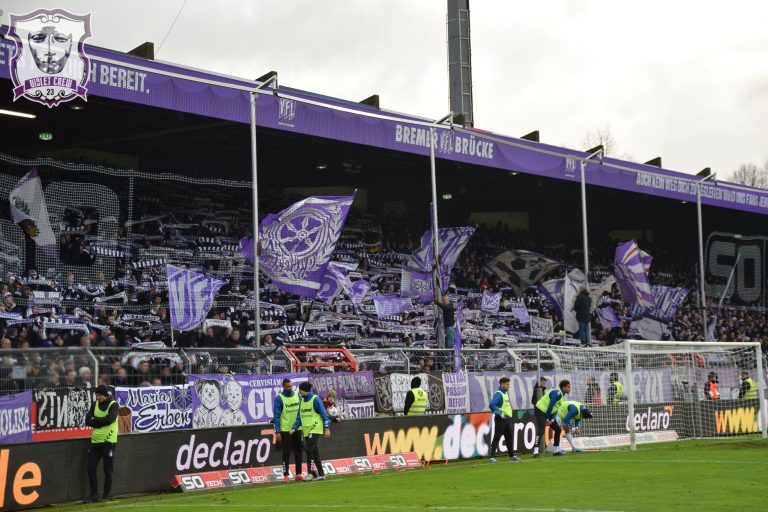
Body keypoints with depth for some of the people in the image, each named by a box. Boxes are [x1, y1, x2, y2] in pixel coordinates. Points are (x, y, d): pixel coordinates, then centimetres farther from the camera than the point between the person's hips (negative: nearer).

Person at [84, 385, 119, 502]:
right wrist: (101, 422, -14)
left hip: (108, 441, -5)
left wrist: (95, 420, -10)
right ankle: (94, 495, 10)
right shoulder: (95, 404, 10)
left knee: (108, 469, 1)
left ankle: (107, 494, 12)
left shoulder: (113, 405, -6)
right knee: (91, 468, 2)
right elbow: (88, 421, 0)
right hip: (95, 441, 5)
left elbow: (110, 419, -22)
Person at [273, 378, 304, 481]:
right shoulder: (279, 398, -8)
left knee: (298, 451, 8)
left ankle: (299, 473, 15)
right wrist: (277, 432, -13)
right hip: (285, 430, -4)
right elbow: (277, 416, -9)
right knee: (286, 452, -2)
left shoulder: (297, 395, 5)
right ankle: (286, 475, 3)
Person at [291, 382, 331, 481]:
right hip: (306, 430, 7)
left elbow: (324, 414, -9)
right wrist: (294, 428, 3)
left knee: (309, 449, -16)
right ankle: (321, 474, 16)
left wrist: (327, 428, -14)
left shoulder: (315, 399, -9)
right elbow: (299, 417, 15)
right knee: (314, 452, 10)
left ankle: (310, 472, -11)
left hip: (315, 429, -7)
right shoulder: (301, 401, 12)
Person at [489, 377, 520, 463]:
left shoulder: (505, 393, 14)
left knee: (509, 438, 15)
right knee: (497, 438, -7)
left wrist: (509, 415, 15)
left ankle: (511, 455, 24)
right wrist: (500, 413, -26)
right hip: (500, 419, -9)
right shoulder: (498, 394, -15)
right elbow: (492, 405, -28)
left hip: (507, 418, 9)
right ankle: (492, 456, -6)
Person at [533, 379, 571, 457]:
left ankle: (557, 450, 20)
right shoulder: (557, 393, -20)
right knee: (540, 430, -23)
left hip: (548, 413, 10)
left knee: (557, 429, 12)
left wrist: (552, 420, -6)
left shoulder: (561, 395, 11)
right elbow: (550, 406, -23)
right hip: (540, 412, -10)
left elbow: (556, 409, 8)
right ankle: (536, 451, -33)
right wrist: (547, 419, -18)